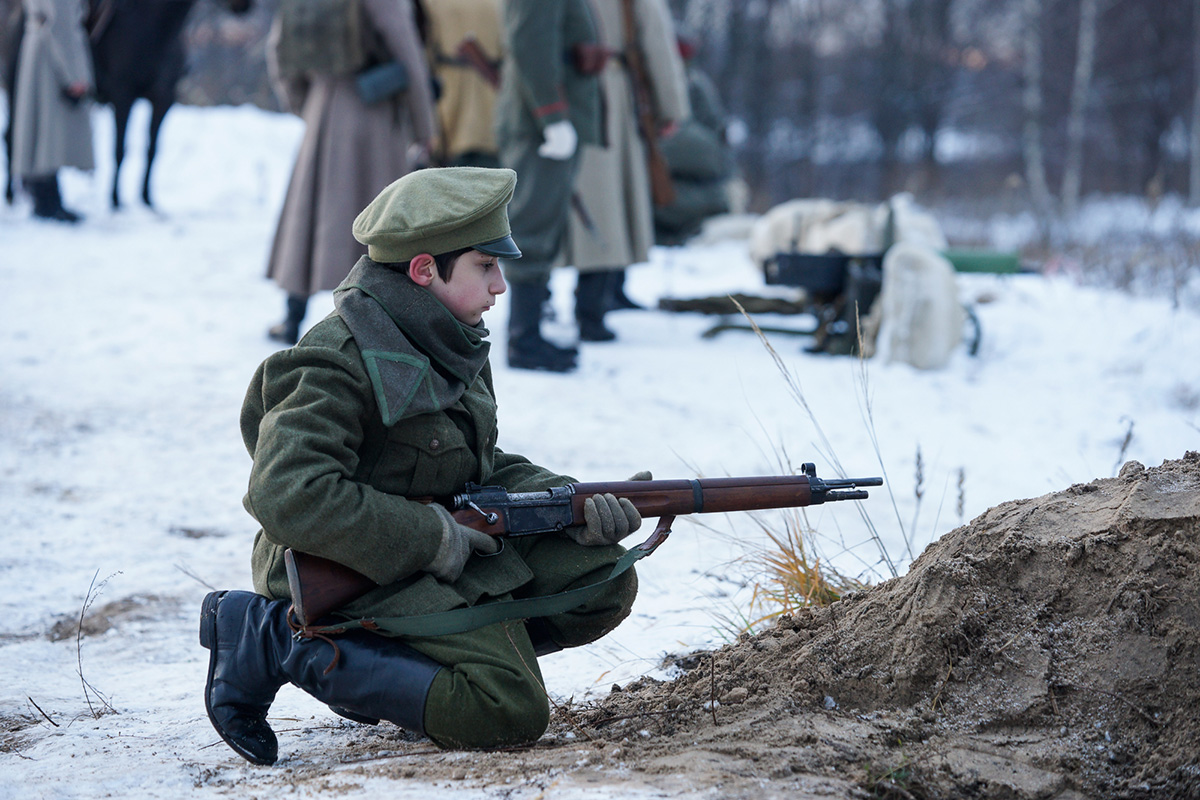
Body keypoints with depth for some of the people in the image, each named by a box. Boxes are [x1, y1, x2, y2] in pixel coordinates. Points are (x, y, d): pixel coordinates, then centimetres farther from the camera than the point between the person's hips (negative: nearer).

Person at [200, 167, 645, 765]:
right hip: (356, 576, -9)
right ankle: (276, 640, -12)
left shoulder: (452, 347, 10)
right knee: (510, 711, -23)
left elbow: (488, 469, 17)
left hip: (447, 552, 9)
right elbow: (288, 496, -31)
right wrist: (431, 538, -25)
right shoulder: (340, 364, -20)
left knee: (603, 578, 0)